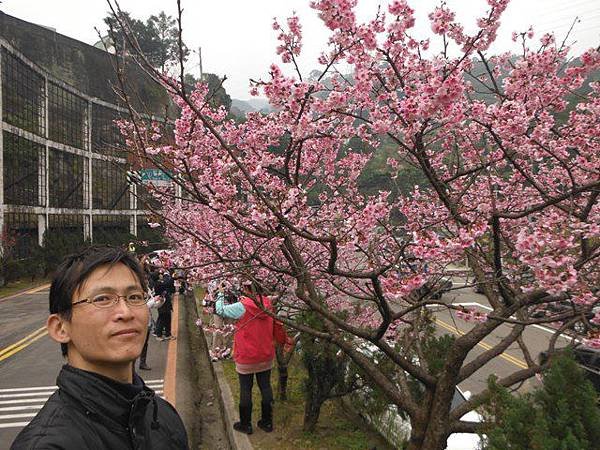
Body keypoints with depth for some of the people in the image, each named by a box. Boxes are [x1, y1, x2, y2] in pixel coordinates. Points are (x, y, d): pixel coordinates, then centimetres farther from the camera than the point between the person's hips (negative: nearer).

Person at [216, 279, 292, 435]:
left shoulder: (242, 307, -20)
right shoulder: (267, 305, -5)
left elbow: (220, 310, -9)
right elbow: (277, 326, 5)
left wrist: (221, 295, 8)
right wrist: (285, 340, 20)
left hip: (246, 359, -5)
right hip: (266, 357, 5)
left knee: (246, 390, 10)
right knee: (265, 387, 15)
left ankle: (245, 424, 24)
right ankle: (267, 422, 28)